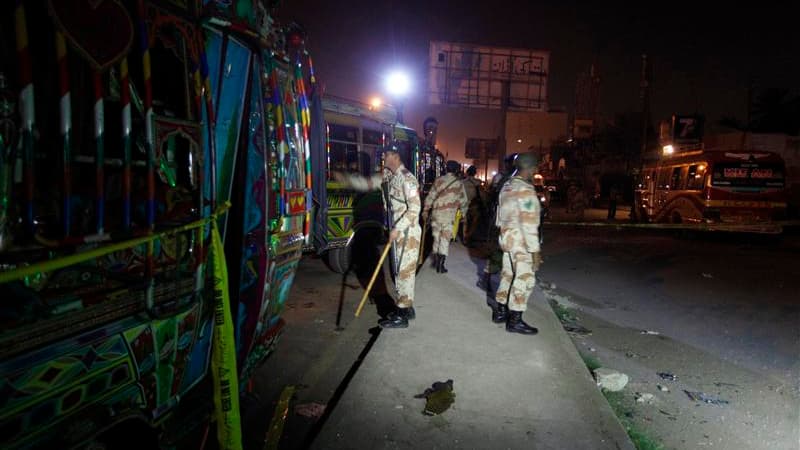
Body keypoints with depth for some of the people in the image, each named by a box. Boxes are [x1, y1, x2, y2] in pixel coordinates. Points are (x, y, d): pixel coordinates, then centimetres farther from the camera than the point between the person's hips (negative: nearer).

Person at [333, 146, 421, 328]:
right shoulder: (389, 175, 10)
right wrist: (345, 178, 14)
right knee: (404, 270, 15)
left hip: (408, 232, -9)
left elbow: (414, 209, -21)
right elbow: (368, 183, 19)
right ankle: (407, 308, 27)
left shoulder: (407, 178, -17)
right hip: (400, 231, 9)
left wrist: (397, 228, -22)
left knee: (404, 271, -5)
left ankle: (402, 316, 1)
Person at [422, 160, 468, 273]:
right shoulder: (458, 183, -1)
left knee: (436, 237, 17)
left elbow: (430, 196, 6)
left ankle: (436, 260, 26)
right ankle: (440, 265, -2)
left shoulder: (438, 180, 5)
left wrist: (425, 210, 15)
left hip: (436, 212, 3)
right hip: (448, 214, -3)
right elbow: (463, 200, 4)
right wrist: (464, 213, 19)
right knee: (445, 239, 1)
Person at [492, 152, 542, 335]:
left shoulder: (506, 187, 9)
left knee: (508, 274, 17)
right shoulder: (526, 190, -19)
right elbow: (529, 223, -21)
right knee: (524, 279, -1)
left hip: (507, 239, 9)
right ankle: (515, 320, 6)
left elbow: (500, 215, 16)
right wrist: (535, 250, -18)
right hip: (521, 243, -9)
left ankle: (500, 311, 27)